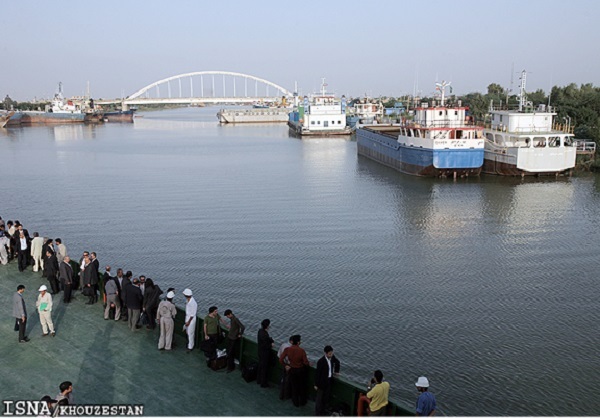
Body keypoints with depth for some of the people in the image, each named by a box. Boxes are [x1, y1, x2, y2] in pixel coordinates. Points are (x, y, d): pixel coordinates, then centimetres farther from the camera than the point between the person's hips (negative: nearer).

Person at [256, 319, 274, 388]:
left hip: (260, 352, 9)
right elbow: (266, 346, -26)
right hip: (265, 353, -9)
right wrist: (271, 345, -9)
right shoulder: (264, 334, -32)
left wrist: (270, 340, -6)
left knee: (260, 366, 24)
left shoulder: (260, 330, -5)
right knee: (264, 368, 8)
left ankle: (259, 380, 41)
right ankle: (263, 383, 23)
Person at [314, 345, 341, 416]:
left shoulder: (332, 357, -6)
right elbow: (317, 373, -18)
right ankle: (318, 413, 20)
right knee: (319, 398, 8)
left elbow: (337, 362, 18)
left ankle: (322, 411, 33)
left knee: (326, 398, 17)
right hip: (322, 382, -6)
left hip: (329, 381, 6)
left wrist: (336, 371, 16)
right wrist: (316, 384, -13)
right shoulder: (321, 361, -24)